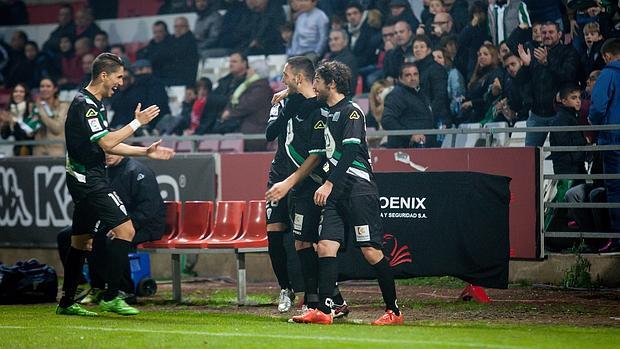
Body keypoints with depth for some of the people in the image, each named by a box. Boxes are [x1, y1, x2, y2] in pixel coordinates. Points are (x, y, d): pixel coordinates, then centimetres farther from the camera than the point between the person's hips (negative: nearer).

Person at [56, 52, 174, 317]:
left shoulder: (94, 104, 17)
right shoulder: (84, 104, -16)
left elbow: (108, 146, 22)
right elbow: (107, 143, -21)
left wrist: (146, 152, 18)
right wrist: (137, 123, -14)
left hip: (85, 181, 11)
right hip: (90, 179, -11)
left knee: (81, 240, 14)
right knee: (125, 230, -15)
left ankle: (67, 302, 19)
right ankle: (111, 297, -14)